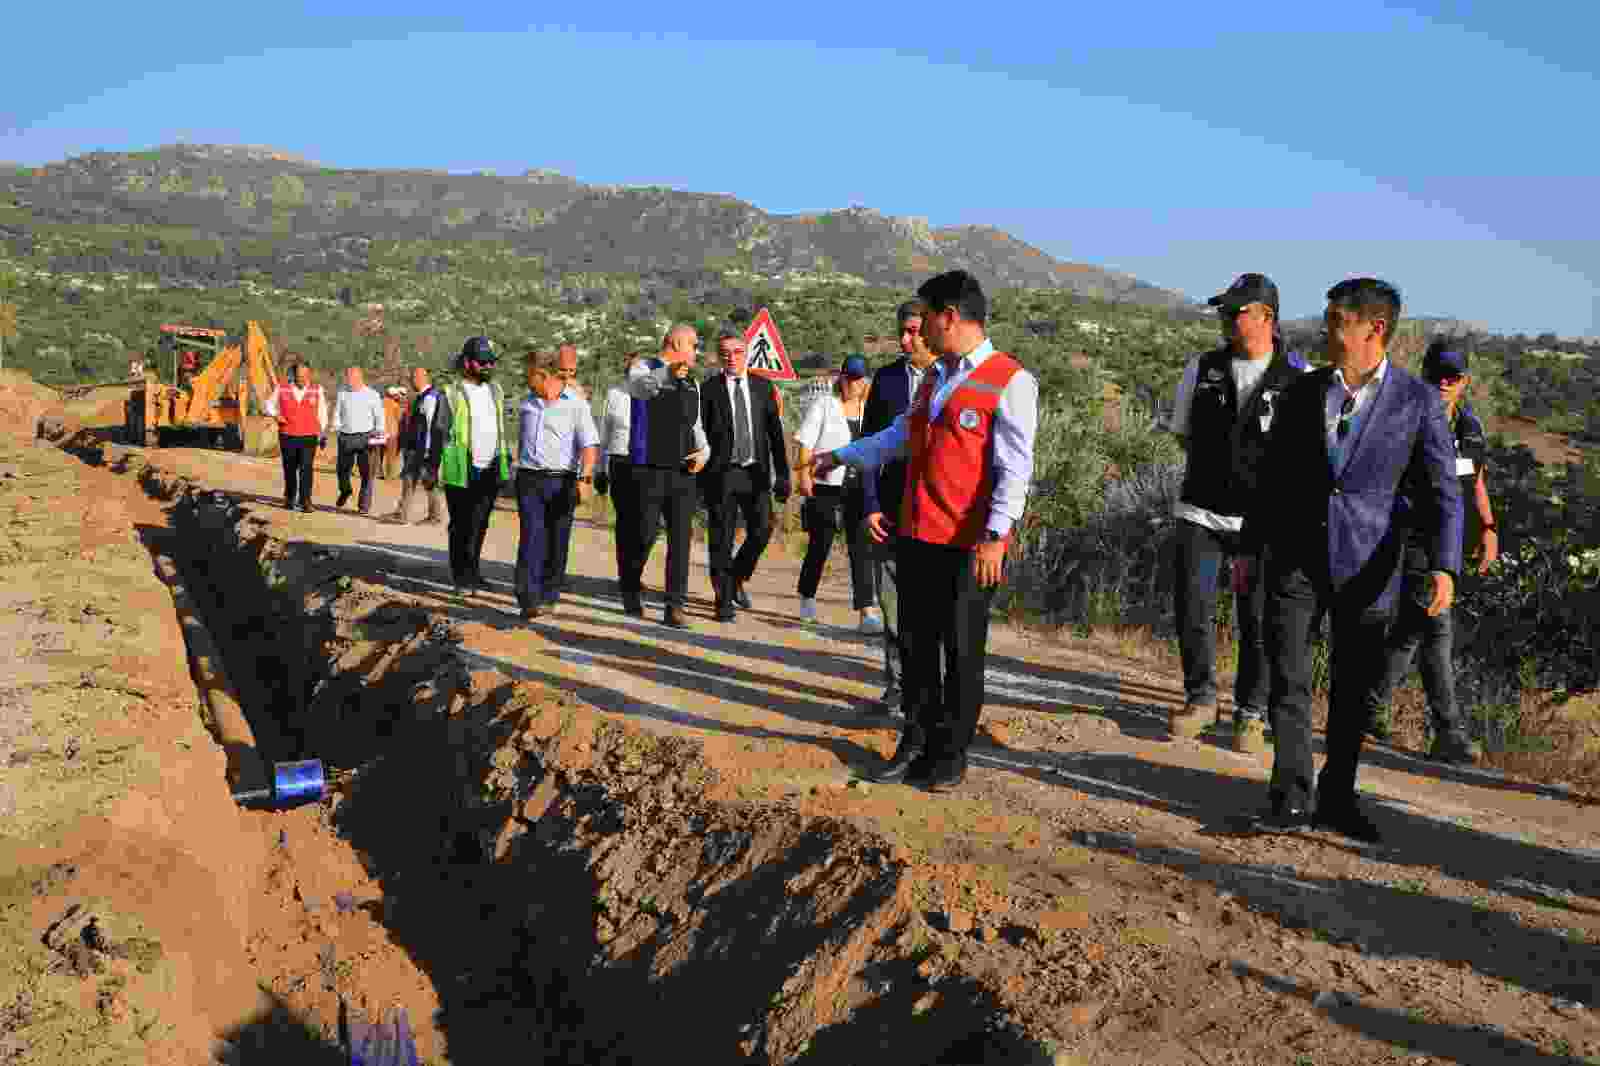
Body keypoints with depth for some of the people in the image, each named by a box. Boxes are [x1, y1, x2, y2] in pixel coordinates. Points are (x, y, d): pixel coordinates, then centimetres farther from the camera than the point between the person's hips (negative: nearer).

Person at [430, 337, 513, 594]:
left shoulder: (495, 390, 13)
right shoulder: (451, 394, -6)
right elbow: (438, 433, -5)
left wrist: (507, 461, 17)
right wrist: (432, 467, -7)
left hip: (491, 471, 5)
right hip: (462, 472, -5)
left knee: (480, 525, 11)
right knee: (461, 527, 2)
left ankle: (474, 572, 21)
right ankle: (461, 577, 9)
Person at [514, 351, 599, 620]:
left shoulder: (576, 405, -3)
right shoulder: (527, 404, 14)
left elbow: (589, 445, -10)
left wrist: (585, 479, -21)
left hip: (561, 481, -3)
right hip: (529, 480, 3)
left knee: (556, 543, 5)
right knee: (531, 538, -10)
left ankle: (548, 596, 18)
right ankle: (529, 599, -15)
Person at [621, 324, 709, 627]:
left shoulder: (692, 385, 16)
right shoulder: (644, 368, -2)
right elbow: (639, 386, -28)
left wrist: (703, 451, 4)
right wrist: (669, 374, -49)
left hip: (683, 473, 5)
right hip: (649, 471, -5)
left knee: (680, 539, -3)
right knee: (644, 537, 4)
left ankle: (675, 608, 0)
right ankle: (630, 590, 31)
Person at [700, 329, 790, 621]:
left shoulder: (763, 386, 9)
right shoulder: (709, 389, 1)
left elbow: (775, 433, 8)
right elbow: (700, 434, 0)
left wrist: (782, 474, 3)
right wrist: (701, 477, -5)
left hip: (756, 472, 2)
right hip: (722, 473, -2)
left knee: (762, 531, -4)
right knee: (722, 539, 0)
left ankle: (737, 579, 22)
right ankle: (725, 599, 11)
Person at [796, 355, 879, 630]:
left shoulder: (870, 410, 10)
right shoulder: (823, 404, 1)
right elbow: (806, 443, -3)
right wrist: (804, 475, -13)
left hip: (859, 487, 2)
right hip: (825, 486, -2)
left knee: (861, 548, -4)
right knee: (820, 545, 8)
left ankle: (867, 612, -7)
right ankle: (807, 597, 30)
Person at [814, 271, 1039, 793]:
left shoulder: (1010, 381, -9)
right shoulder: (934, 377, 17)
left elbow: (1014, 468, -15)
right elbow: (899, 436, 29)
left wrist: (995, 535, -22)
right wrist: (842, 456, 34)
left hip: (968, 544, -7)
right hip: (917, 535, 7)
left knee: (961, 651, 4)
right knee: (917, 642, 13)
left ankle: (951, 755, 17)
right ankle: (916, 743, 25)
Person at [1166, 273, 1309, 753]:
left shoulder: (1299, 380, -5)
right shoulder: (1201, 369, 4)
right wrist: (1219, 468, 10)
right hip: (1200, 512, 2)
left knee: (1258, 622, 4)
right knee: (1191, 609, 1)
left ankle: (1251, 713, 21)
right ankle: (1201, 697, 22)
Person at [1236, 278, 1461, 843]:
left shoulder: (1418, 401, -3)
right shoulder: (1303, 391, 4)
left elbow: (1441, 492, -6)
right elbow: (1272, 476, 11)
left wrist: (1444, 565, -19)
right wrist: (1249, 547, 10)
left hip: (1367, 568, -1)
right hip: (1296, 559, 1)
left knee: (1355, 691, 9)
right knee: (1288, 679, -5)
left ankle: (1337, 799, 23)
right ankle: (1291, 795, 1)